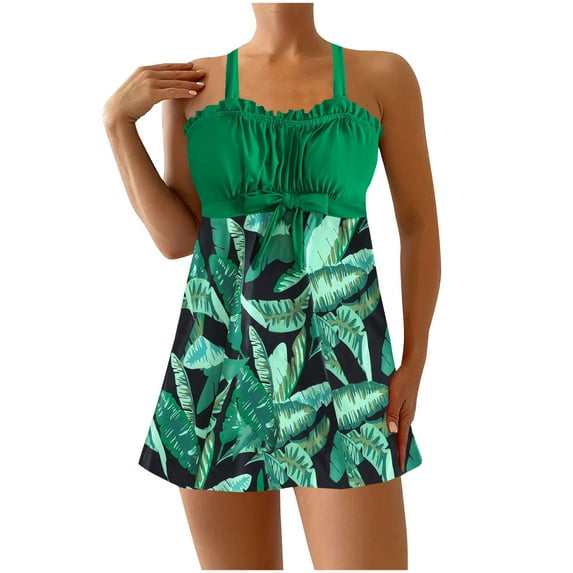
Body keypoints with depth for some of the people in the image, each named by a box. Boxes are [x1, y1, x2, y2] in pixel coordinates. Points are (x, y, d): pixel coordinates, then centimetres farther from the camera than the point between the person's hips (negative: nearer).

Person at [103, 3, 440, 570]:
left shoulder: (384, 75, 5)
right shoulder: (192, 83, 8)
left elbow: (419, 225, 5)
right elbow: (177, 237, 2)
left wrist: (413, 362, -1)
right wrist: (118, 120, -2)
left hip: (337, 356, -1)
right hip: (218, 358, 2)